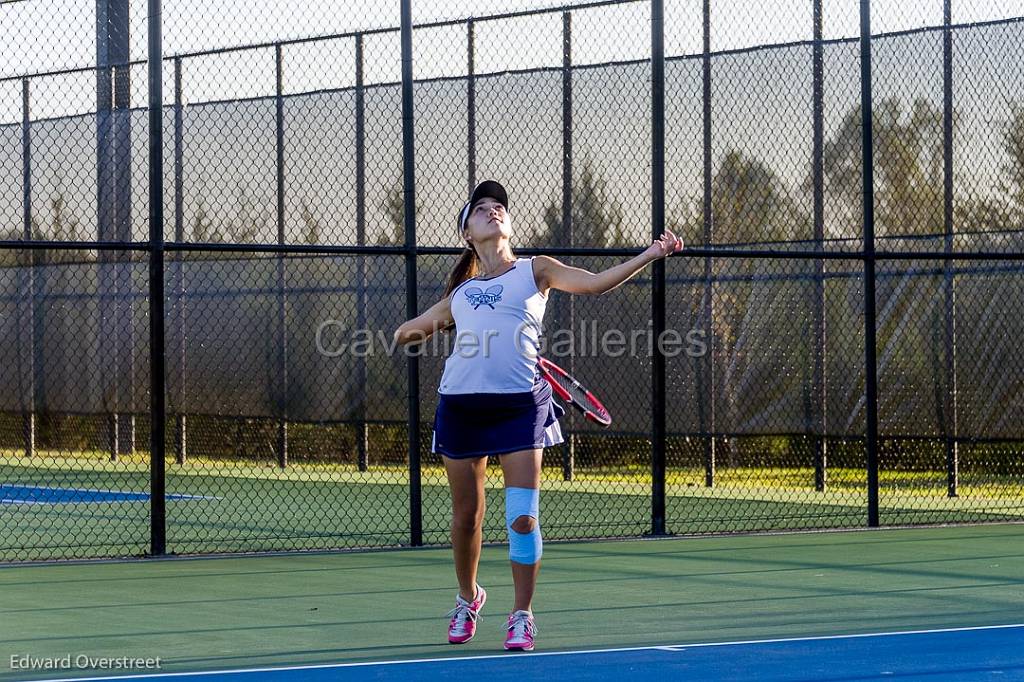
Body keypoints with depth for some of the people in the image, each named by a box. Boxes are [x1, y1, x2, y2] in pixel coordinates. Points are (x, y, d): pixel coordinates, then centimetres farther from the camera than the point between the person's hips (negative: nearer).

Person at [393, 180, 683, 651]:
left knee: (523, 516, -11)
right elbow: (404, 334, 29)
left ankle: (522, 617, 0)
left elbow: (596, 283, -1)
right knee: (466, 516, 9)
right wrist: (431, 324, 11)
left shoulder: (534, 271, 13)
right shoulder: (460, 291, 18)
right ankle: (468, 599, 32)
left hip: (519, 404, -2)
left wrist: (651, 254, -10)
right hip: (461, 401, 3)